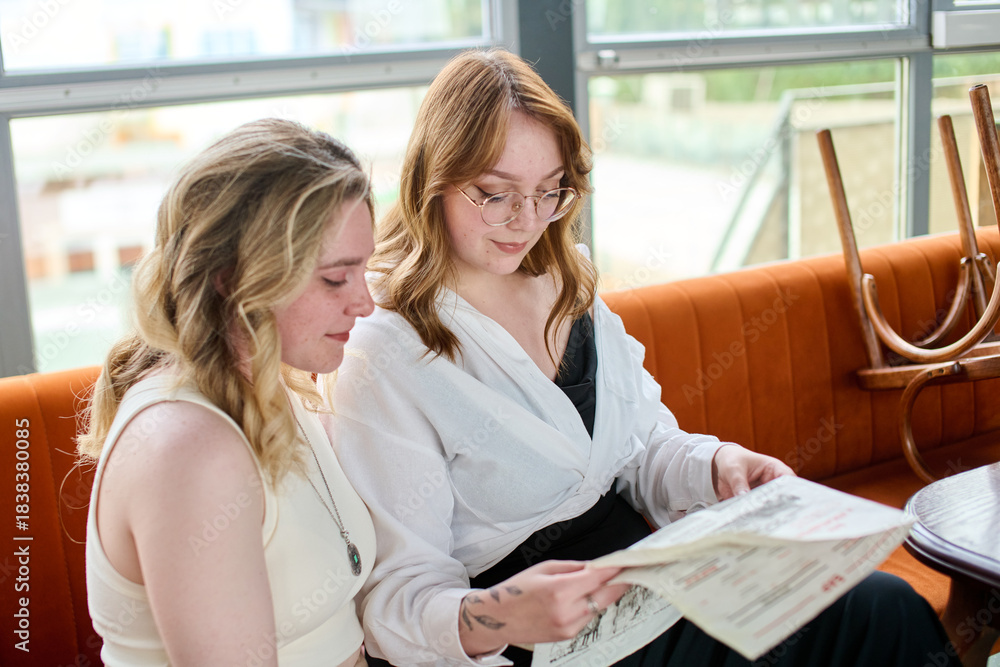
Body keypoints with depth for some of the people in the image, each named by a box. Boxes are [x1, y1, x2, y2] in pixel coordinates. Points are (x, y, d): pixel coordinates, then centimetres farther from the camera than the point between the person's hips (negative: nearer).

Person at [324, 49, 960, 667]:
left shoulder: (568, 289, 8)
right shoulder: (384, 364, -15)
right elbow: (398, 596, -16)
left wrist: (715, 464, -6)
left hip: (654, 587, 8)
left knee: (886, 605, -12)